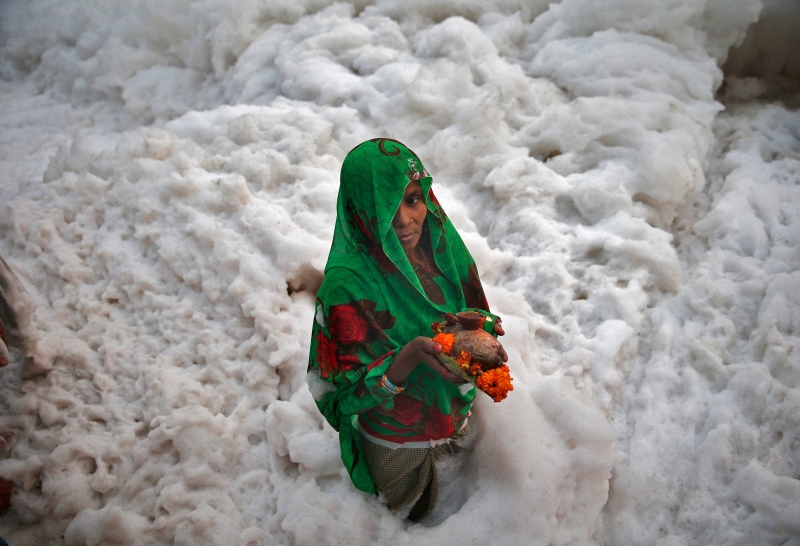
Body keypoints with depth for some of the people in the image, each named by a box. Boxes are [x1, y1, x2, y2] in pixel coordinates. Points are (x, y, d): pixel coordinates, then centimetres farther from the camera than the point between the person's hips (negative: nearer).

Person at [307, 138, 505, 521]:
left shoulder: (441, 241, -16)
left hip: (454, 414, 5)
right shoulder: (347, 281, -33)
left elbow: (473, 309, 0)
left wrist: (482, 327, -24)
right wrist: (412, 354, -46)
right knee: (404, 512, 27)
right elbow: (353, 391, -29)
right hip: (396, 440, -4)